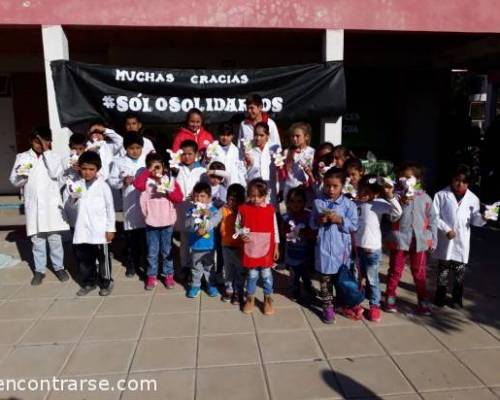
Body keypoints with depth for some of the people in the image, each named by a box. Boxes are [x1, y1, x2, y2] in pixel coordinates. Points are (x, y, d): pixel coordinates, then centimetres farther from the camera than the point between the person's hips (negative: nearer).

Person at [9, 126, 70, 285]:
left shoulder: (53, 156, 4)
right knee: (37, 239, 6)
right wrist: (22, 175, -18)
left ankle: (59, 267, 18)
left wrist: (46, 151, -11)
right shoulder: (22, 157, 7)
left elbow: (55, 174, -13)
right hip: (33, 204, 1)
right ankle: (39, 270, 17)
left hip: (51, 203, -1)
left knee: (55, 238, 5)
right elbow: (14, 181, 5)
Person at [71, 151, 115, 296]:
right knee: (82, 257, 12)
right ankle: (89, 282, 28)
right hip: (82, 230, 4)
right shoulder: (78, 185, 5)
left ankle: (106, 282, 21)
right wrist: (74, 198, -8)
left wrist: (110, 228, -6)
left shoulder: (103, 186, -6)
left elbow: (110, 208, -4)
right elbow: (74, 205, 15)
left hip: (99, 230, -4)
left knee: (103, 257, 6)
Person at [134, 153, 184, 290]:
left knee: (167, 251, 12)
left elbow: (179, 198, -6)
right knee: (152, 252, 10)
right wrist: (148, 171, -22)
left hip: (167, 222, 0)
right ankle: (151, 276, 22)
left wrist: (169, 192, -21)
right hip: (151, 222, 0)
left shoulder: (171, 180, -1)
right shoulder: (147, 181, -2)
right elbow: (137, 184, -24)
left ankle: (168, 274, 24)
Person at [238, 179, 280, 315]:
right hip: (251, 249, 0)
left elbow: (275, 229, 3)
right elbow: (237, 226, 3)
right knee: (252, 275, 12)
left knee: (266, 274, 10)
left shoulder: (270, 209, -4)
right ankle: (250, 299, 31)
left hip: (266, 249, 0)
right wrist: (242, 235, -17)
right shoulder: (243, 209, -7)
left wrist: (276, 247, 4)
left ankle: (268, 299, 28)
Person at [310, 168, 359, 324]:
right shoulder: (318, 202, -1)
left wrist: (340, 220, -19)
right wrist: (319, 220, -15)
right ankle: (327, 306, 21)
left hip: (341, 249, 0)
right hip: (324, 248, 1)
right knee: (325, 279, 8)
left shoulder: (348, 204, -5)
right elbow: (311, 225, 4)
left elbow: (354, 226, -7)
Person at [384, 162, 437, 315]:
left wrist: (433, 239, 4)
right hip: (400, 238, -1)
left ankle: (422, 302, 23)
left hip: (420, 240, 2)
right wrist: (403, 202, -25)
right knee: (395, 271, 9)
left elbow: (432, 220, 6)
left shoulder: (425, 197, 2)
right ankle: (390, 299, 21)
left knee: (420, 273, 11)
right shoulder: (397, 195, -4)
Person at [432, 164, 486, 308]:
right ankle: (440, 296, 24)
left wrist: (483, 218, -17)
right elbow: (434, 216, -6)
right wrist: (446, 229, -16)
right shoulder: (441, 195, -4)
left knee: (460, 272, 8)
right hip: (445, 240, -1)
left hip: (462, 242, 2)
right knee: (443, 270, 10)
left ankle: (457, 298, 24)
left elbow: (474, 220, 4)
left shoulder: (473, 198, 2)